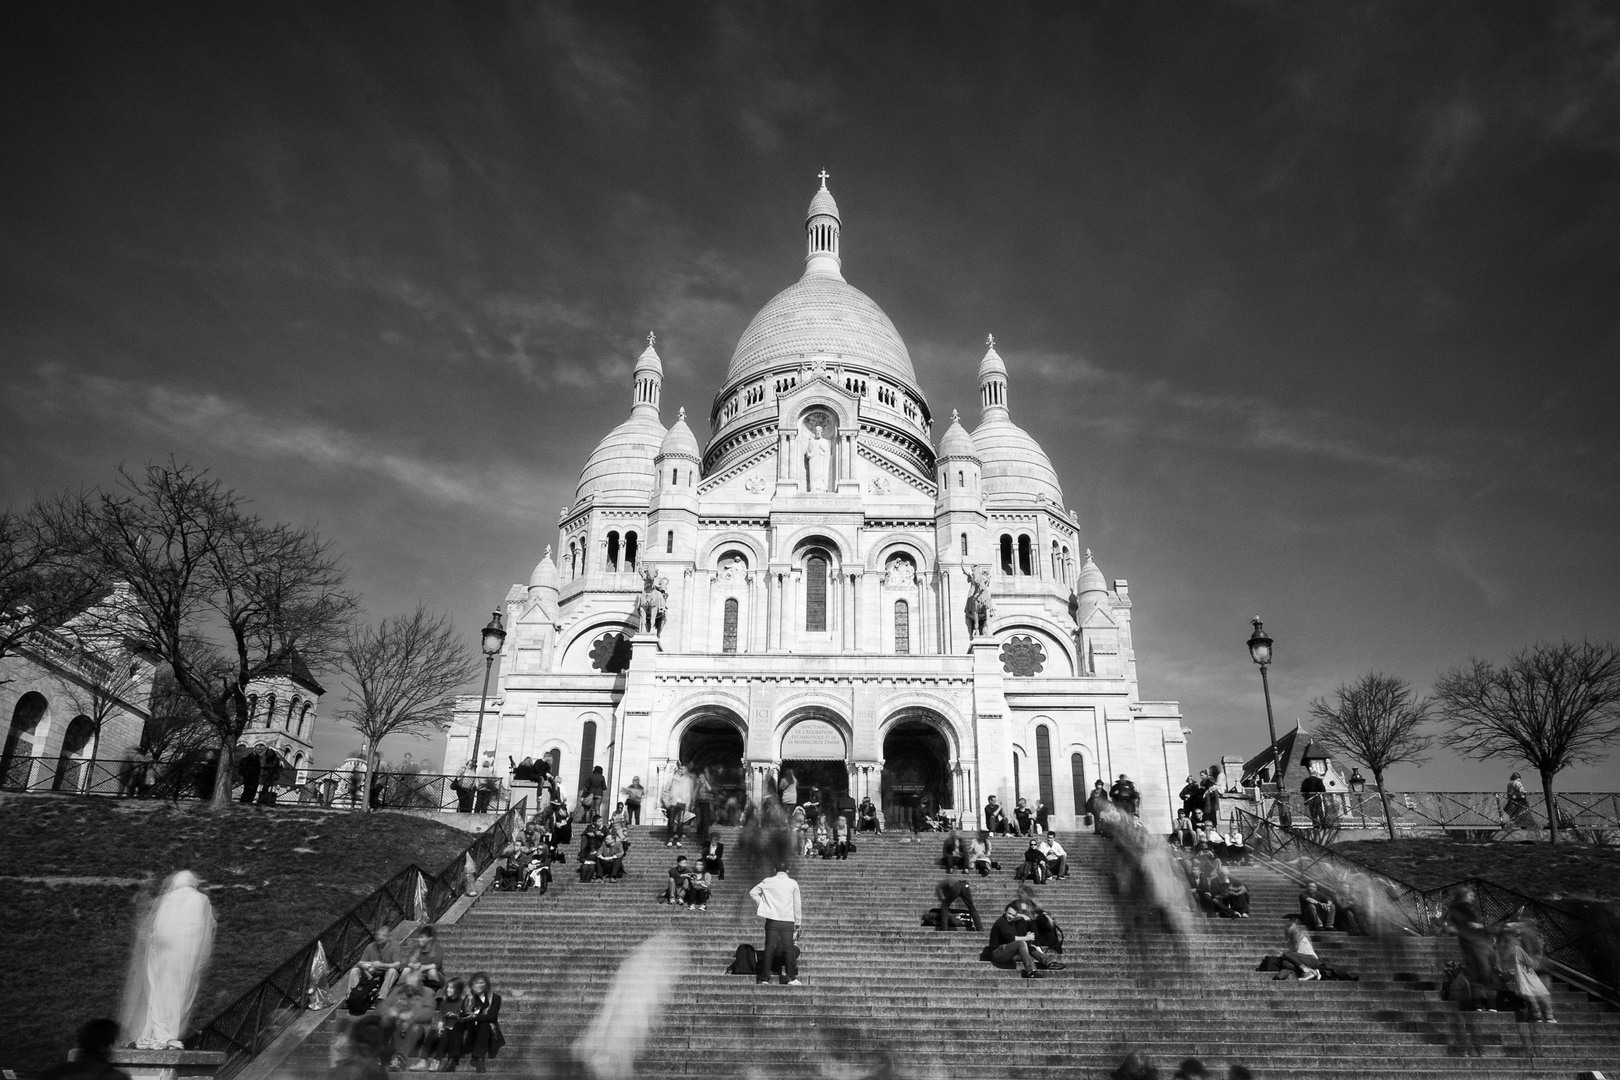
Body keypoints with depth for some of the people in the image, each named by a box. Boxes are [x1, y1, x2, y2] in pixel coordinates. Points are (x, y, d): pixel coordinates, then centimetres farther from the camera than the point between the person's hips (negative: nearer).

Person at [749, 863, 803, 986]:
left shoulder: (768, 881, 6)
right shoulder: (793, 883, 3)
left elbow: (752, 892, 11)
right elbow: (797, 904, 5)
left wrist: (761, 904, 13)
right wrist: (798, 922, 10)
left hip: (772, 920, 1)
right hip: (788, 921, -1)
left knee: (769, 949, 2)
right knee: (789, 949, 2)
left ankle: (764, 978, 1)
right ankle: (791, 978, 0)